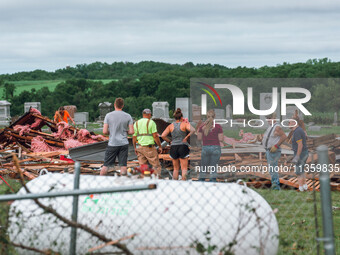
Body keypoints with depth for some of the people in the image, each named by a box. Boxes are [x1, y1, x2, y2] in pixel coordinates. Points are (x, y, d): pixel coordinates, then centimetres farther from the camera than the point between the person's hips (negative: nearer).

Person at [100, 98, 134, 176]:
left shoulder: (108, 115, -4)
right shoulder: (128, 116, -1)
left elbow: (104, 131, -7)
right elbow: (131, 132, -3)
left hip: (112, 143, -1)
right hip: (124, 143, 1)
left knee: (106, 165, 6)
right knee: (123, 165, 1)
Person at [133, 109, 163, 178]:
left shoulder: (136, 123, 11)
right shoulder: (151, 122, -4)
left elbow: (134, 137, 12)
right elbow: (155, 136, -9)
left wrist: (135, 148, 22)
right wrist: (160, 146, -2)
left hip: (140, 147, 5)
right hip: (150, 147, -5)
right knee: (157, 165, -1)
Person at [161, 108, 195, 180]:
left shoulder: (170, 126, 6)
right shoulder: (185, 124, -2)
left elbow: (163, 136, -3)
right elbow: (193, 130, -18)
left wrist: (169, 141, 9)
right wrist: (187, 137, -7)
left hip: (173, 147, 3)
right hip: (183, 147, -3)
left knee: (176, 168, 12)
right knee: (184, 168, -1)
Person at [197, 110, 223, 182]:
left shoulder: (202, 126, -1)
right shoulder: (218, 126, -7)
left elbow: (199, 138, 2)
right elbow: (221, 139, -8)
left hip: (205, 148, 1)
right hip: (215, 148, -1)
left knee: (203, 168, 11)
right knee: (213, 168, 3)